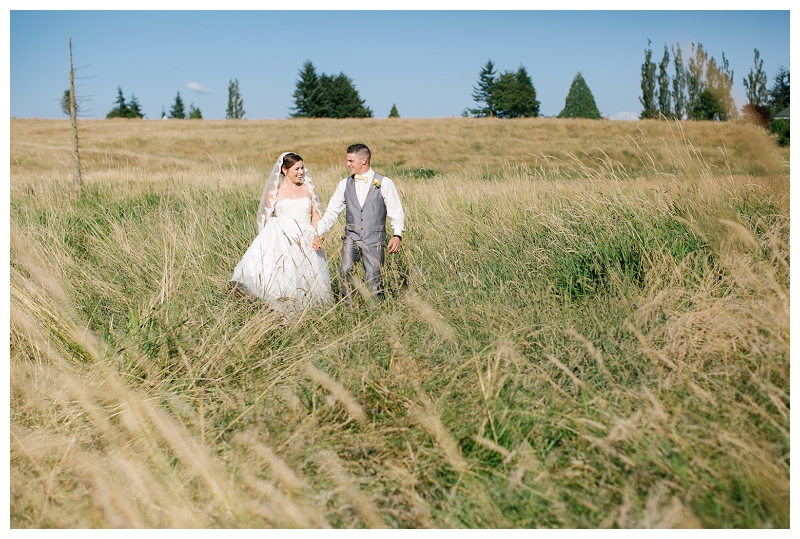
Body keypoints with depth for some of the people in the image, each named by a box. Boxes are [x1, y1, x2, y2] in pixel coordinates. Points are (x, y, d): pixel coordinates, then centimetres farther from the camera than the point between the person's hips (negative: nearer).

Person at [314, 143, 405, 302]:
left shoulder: (384, 183, 0)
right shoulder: (345, 184, 10)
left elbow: (396, 212, -2)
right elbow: (332, 212, 11)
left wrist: (397, 235, -16)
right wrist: (319, 233, 0)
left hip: (374, 240, -2)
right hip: (351, 237, 2)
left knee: (373, 280, -2)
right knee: (345, 271, -18)